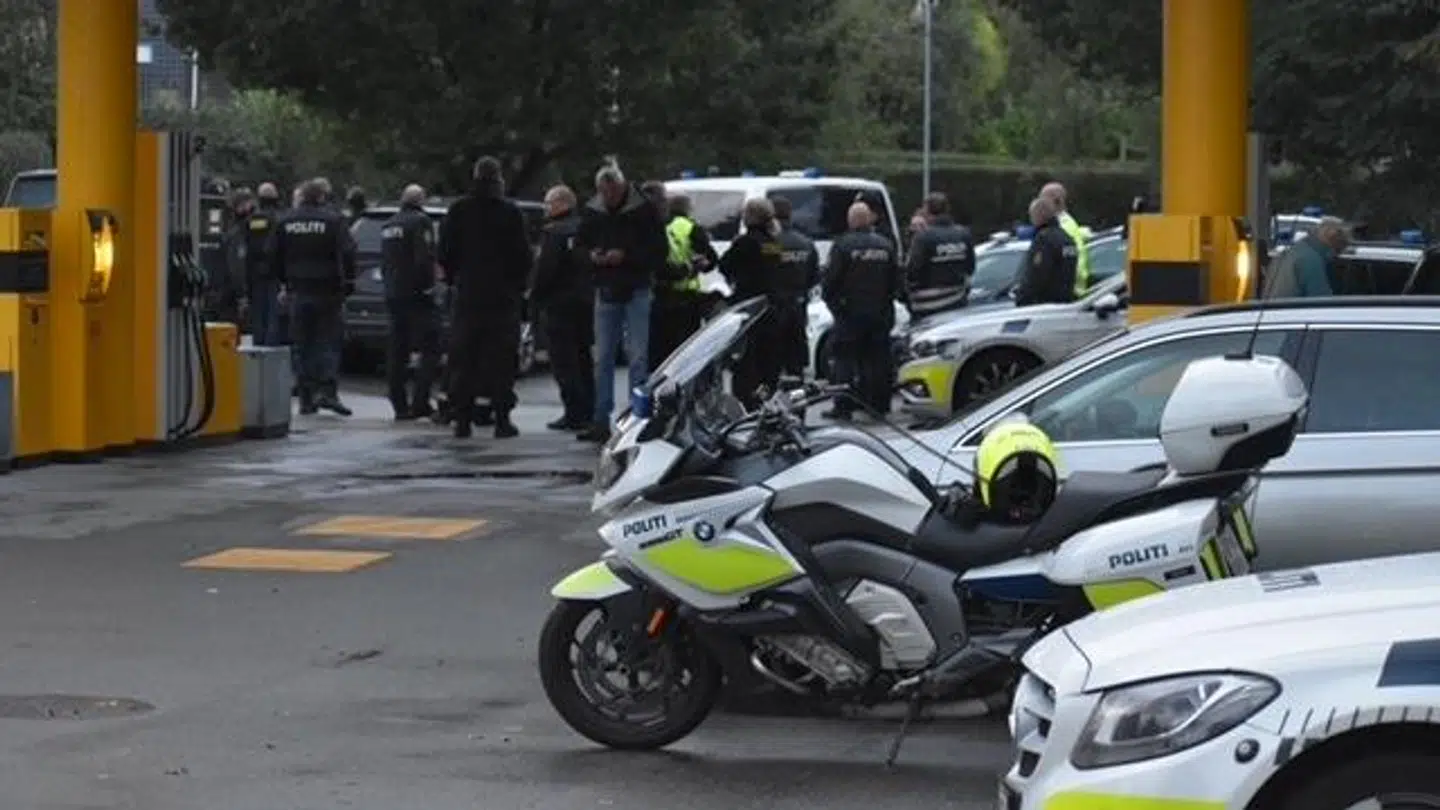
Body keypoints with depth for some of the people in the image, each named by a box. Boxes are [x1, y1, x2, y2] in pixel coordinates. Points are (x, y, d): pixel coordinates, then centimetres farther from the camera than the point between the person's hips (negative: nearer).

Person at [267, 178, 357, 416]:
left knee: (303, 345, 8)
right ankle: (327, 391, -13)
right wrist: (348, 281, -5)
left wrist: (284, 282, 19)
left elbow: (272, 254, 11)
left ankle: (307, 398, 7)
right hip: (327, 291, -3)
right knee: (329, 342, 1)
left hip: (298, 291, 3)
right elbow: (347, 253, -14)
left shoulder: (286, 222, 6)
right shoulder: (333, 220, -7)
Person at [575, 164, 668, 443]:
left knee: (637, 356, -5)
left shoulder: (644, 211, -6)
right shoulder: (592, 212, 6)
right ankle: (601, 420, 10)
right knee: (602, 358, 6)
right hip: (605, 292, 4)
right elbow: (579, 245, 18)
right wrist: (591, 255, -5)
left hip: (636, 291, -4)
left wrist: (626, 256, -18)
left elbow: (659, 250, -7)